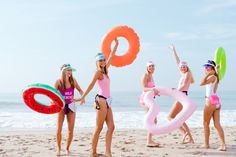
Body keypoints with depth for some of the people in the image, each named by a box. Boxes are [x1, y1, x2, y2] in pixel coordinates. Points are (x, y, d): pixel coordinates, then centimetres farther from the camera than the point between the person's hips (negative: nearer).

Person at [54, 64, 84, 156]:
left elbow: (80, 90, 11)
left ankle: (67, 148, 21)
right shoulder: (58, 82, -9)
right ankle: (59, 149, 13)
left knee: (71, 130, 1)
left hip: (71, 106, 2)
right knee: (58, 130, -6)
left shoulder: (73, 80, -1)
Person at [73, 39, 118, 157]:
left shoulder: (105, 71, 16)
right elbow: (91, 85, -15)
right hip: (101, 100, -8)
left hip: (107, 101, 8)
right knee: (99, 128, -4)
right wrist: (82, 97, -22)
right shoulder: (98, 72, -5)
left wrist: (116, 44, 29)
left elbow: (111, 56, 23)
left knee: (111, 127, 0)